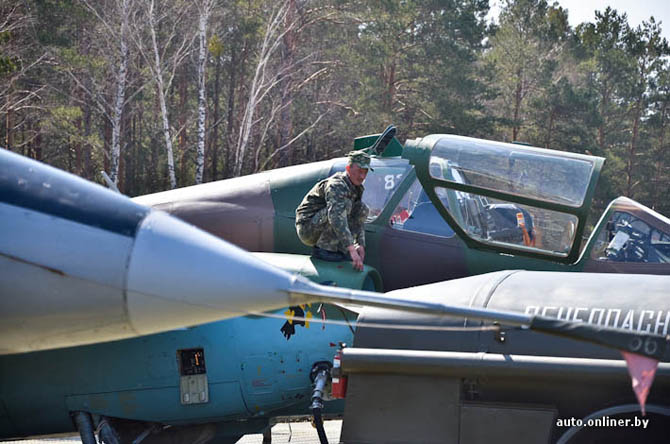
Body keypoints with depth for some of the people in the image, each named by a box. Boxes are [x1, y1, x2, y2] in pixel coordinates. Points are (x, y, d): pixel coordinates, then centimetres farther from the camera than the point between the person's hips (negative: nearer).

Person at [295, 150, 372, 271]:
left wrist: (360, 245, -7)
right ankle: (323, 248, -21)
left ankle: (338, 247, -1)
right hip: (308, 229, -9)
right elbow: (336, 217, -39)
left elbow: (359, 220, 10)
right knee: (343, 204, -29)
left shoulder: (357, 188, 6)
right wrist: (351, 250, -46)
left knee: (363, 209, 3)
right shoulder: (336, 185, -25)